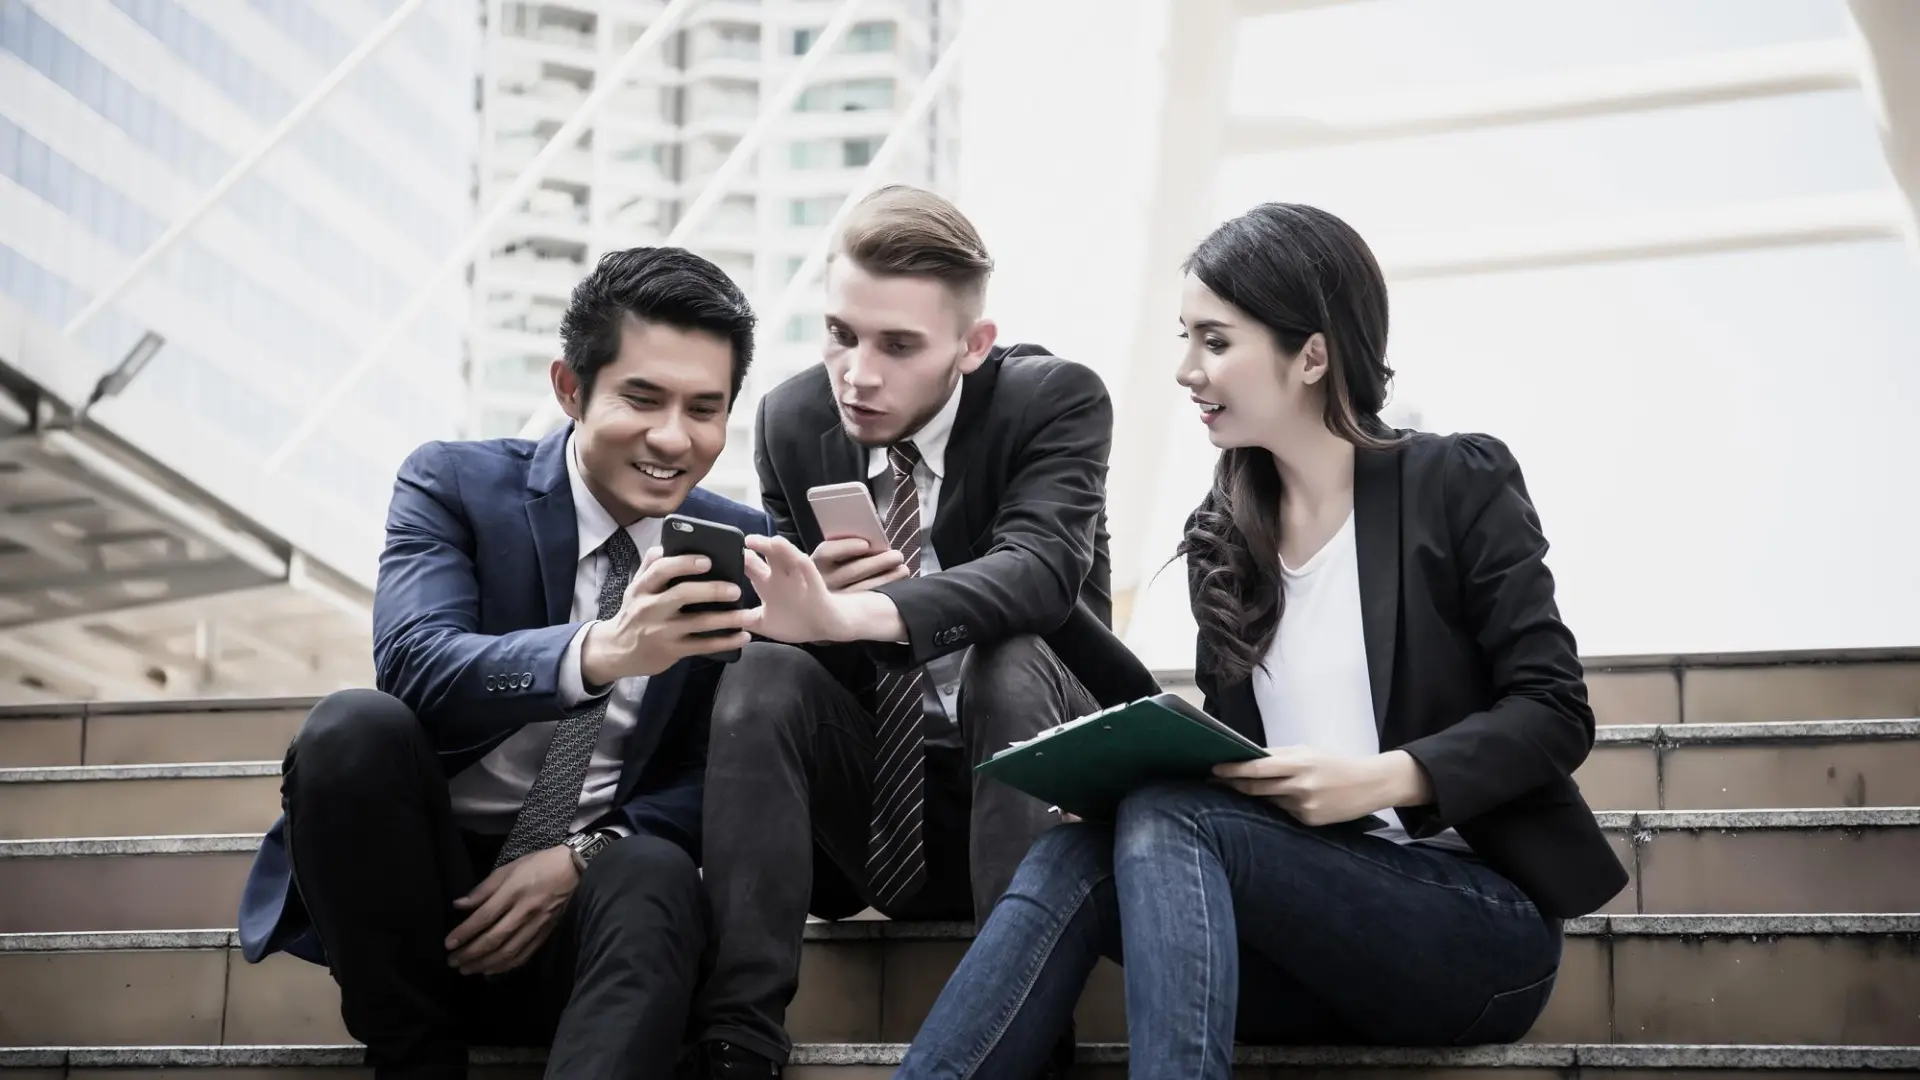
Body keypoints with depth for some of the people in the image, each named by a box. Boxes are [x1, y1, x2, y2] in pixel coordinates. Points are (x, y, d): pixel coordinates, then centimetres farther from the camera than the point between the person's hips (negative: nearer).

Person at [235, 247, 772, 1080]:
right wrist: (596, 653, -41)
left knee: (653, 874, -33)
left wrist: (585, 857, -18)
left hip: (588, 907, 0)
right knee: (354, 723, -29)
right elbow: (414, 664, -21)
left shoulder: (741, 549, 5)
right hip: (421, 889, 0)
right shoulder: (455, 483, -2)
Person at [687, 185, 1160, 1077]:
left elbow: (1041, 571, -31)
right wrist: (809, 599, -26)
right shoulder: (792, 420, 0)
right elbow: (794, 609, 0)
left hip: (1017, 782, -3)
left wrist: (855, 613, -48)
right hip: (869, 805, 3)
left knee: (1012, 657, -32)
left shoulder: (1055, 399, -12)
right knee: (760, 669, -24)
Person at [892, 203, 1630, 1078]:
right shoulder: (1222, 536, 14)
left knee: (1165, 824, -29)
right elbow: (1231, 757, 14)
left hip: (1475, 919, -5)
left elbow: (1554, 712, -7)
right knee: (1072, 859, -25)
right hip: (1297, 918, 5)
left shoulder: (1456, 484, -1)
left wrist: (1383, 780, -22)